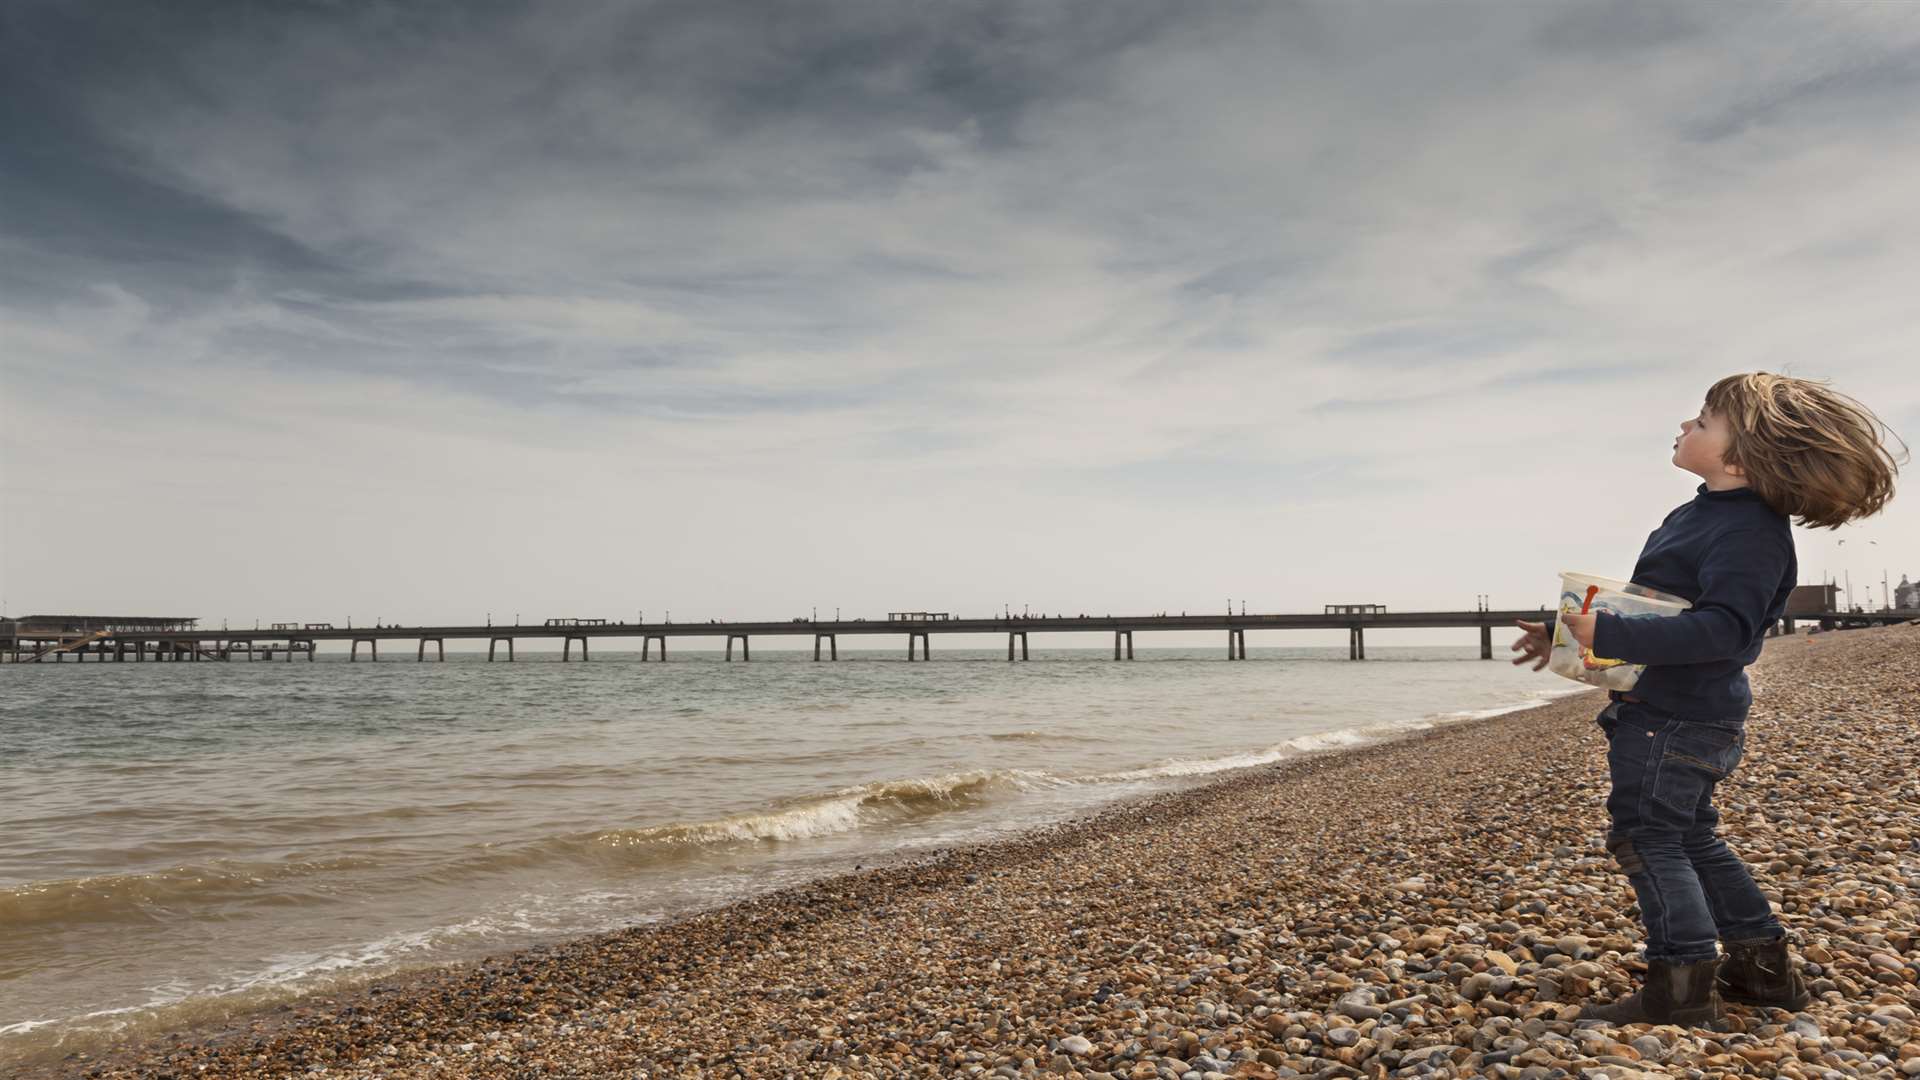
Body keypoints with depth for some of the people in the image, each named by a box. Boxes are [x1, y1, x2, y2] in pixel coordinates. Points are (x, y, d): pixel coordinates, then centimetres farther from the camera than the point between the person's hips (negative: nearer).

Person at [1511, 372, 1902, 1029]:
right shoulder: (1695, 518, 12)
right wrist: (1569, 634, 17)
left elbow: (1723, 629, -32)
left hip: (1675, 721, -10)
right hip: (1668, 712, 10)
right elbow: (1647, 607, 21)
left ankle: (1682, 990, 2)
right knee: (1690, 838, 19)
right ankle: (1763, 966, 31)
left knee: (1646, 837, -5)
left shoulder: (1750, 532, -21)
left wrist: (1608, 634, -35)